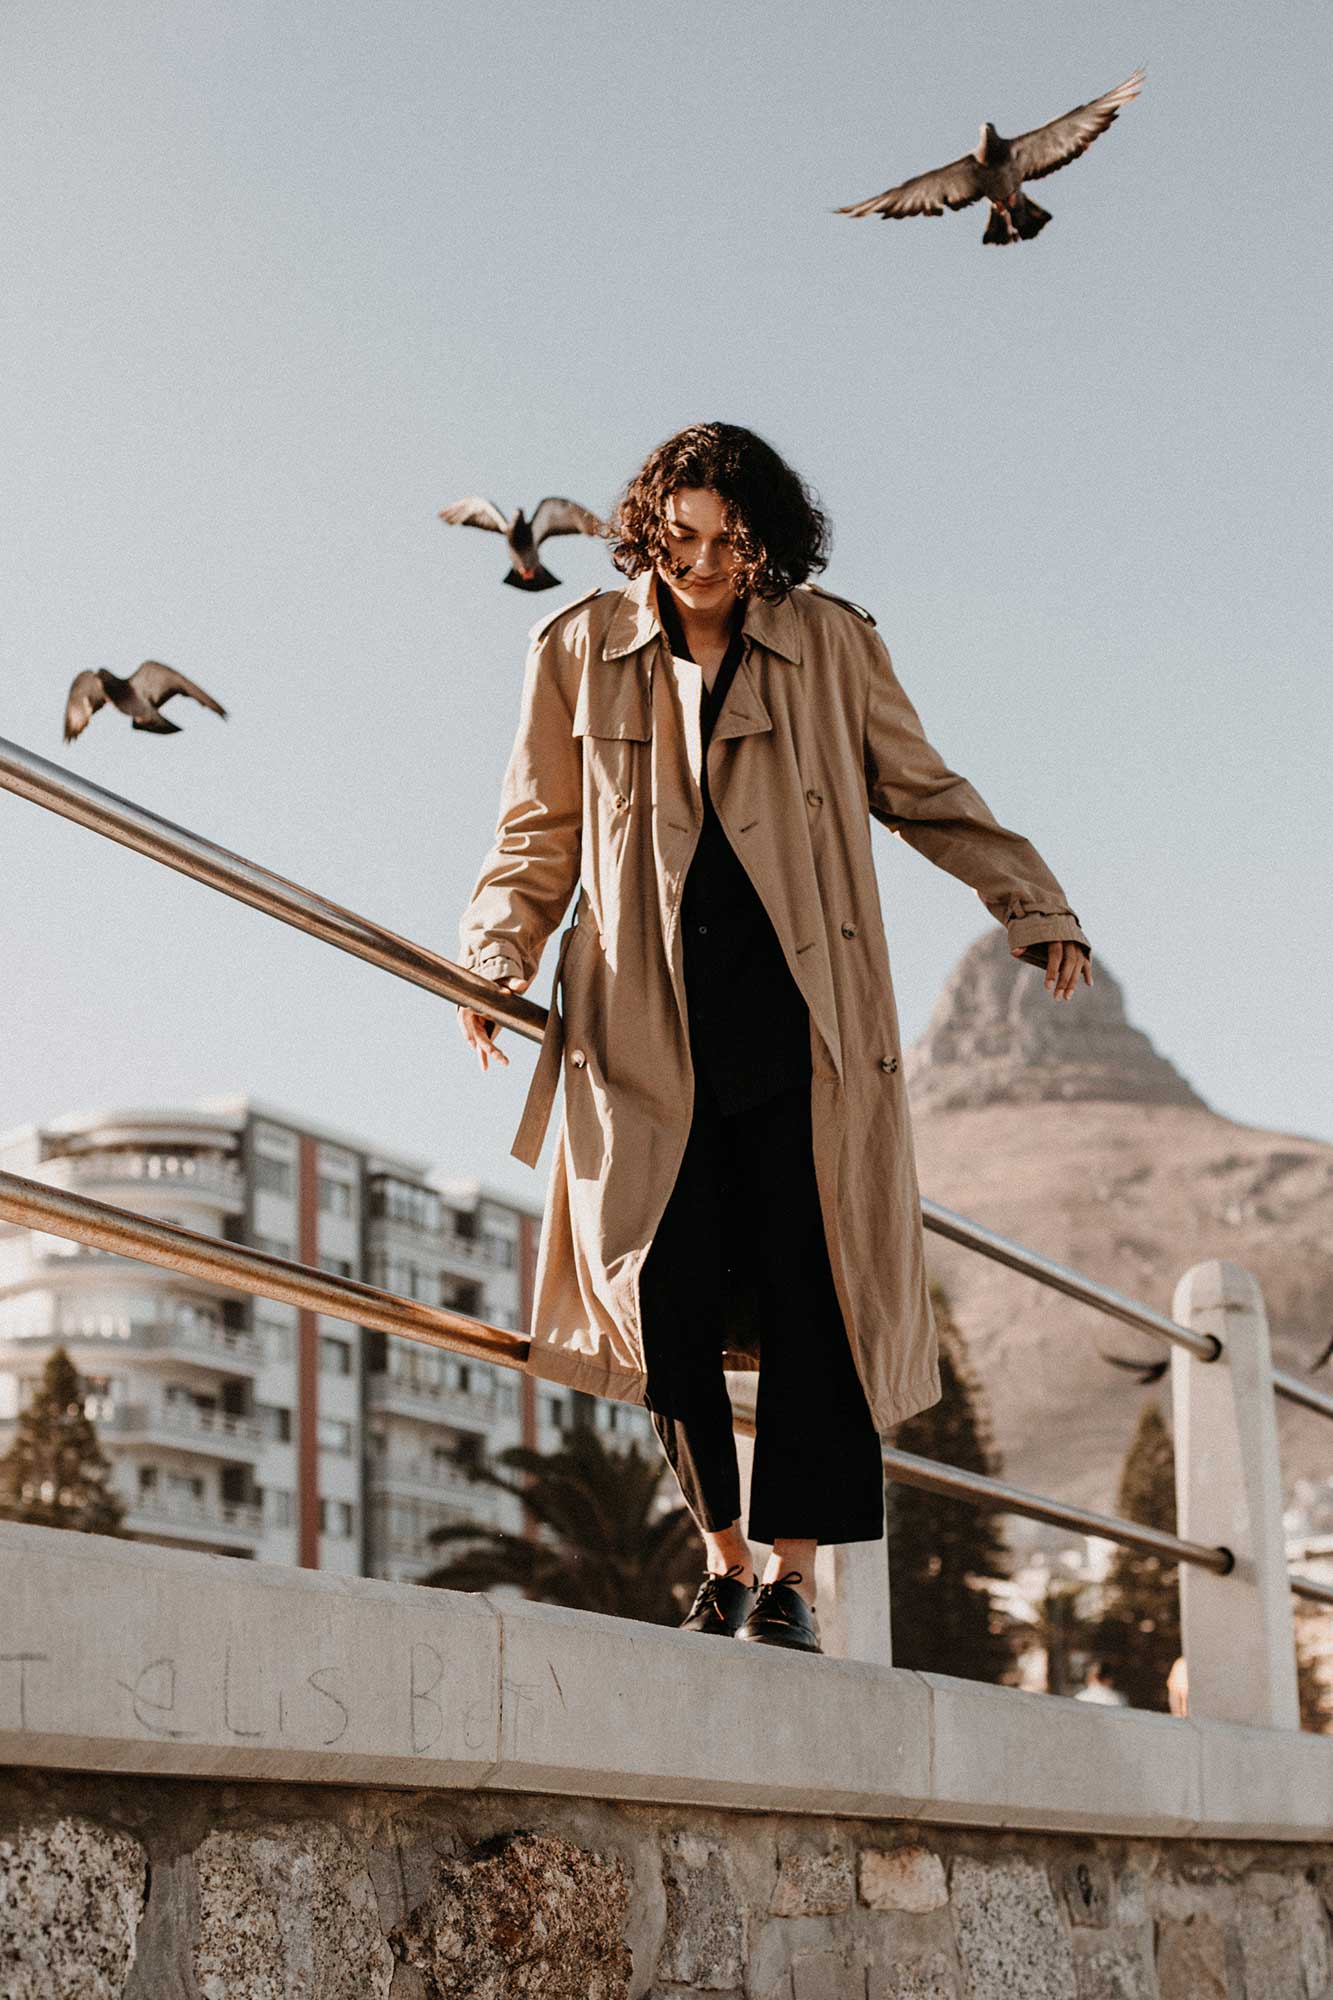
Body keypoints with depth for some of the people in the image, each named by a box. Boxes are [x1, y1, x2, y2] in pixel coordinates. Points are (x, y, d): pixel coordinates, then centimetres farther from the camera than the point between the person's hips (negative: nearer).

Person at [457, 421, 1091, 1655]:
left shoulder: (830, 647, 5)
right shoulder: (582, 652, 7)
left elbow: (927, 796, 14)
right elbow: (540, 836, 10)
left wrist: (1035, 907, 8)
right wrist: (497, 963, -4)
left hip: (802, 1021, -1)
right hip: (650, 1030, 1)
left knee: (809, 1290, -6)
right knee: (668, 1298, -4)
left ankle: (793, 1576, 3)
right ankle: (724, 1559, 15)